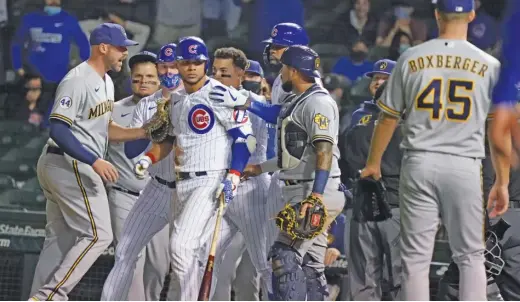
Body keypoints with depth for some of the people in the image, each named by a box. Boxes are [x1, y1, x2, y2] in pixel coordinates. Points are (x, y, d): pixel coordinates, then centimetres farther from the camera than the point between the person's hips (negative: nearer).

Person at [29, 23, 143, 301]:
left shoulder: (106, 83, 16)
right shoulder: (78, 80, -16)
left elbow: (103, 129, 23)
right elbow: (58, 129, -23)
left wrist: (143, 132, 9)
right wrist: (94, 161, -29)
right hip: (70, 165, -11)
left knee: (61, 240, 12)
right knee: (98, 235, -11)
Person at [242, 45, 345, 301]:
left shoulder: (318, 102, -11)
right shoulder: (297, 103, 21)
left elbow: (324, 150, -22)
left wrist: (316, 195, -30)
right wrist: (261, 168, 34)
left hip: (317, 194, -10)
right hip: (300, 193, 10)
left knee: (285, 256, -16)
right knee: (310, 263, 9)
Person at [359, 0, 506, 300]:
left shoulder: (411, 58, 2)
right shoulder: (489, 66, -1)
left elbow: (388, 117, 9)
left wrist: (373, 162, 23)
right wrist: (502, 183, 8)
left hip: (419, 164, 1)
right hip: (465, 167, -1)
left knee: (416, 256, 4)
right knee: (471, 256, 7)